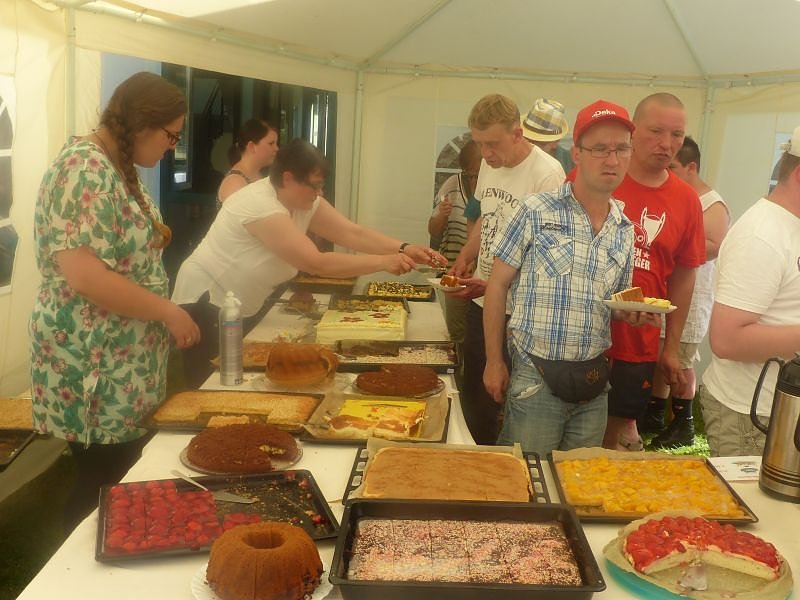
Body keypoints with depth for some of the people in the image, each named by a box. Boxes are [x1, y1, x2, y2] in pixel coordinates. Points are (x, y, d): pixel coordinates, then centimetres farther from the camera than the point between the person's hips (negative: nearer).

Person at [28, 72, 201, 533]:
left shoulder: (118, 166, 11)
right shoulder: (87, 168, -20)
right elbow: (84, 275, -28)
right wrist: (169, 313, -20)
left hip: (123, 362, 9)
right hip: (96, 367, -9)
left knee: (124, 481, 18)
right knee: (105, 489, 4)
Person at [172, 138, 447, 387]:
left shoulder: (304, 200, -3)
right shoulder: (260, 205, -29)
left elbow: (353, 233, -6)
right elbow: (317, 264, -33)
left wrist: (404, 249, -19)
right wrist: (383, 262, -31)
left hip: (243, 309, 8)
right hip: (206, 305, -8)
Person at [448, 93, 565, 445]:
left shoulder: (547, 174, -19)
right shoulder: (489, 164, 6)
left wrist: (493, 283, -25)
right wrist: (465, 257, 5)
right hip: (481, 302, 8)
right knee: (474, 396, 18)